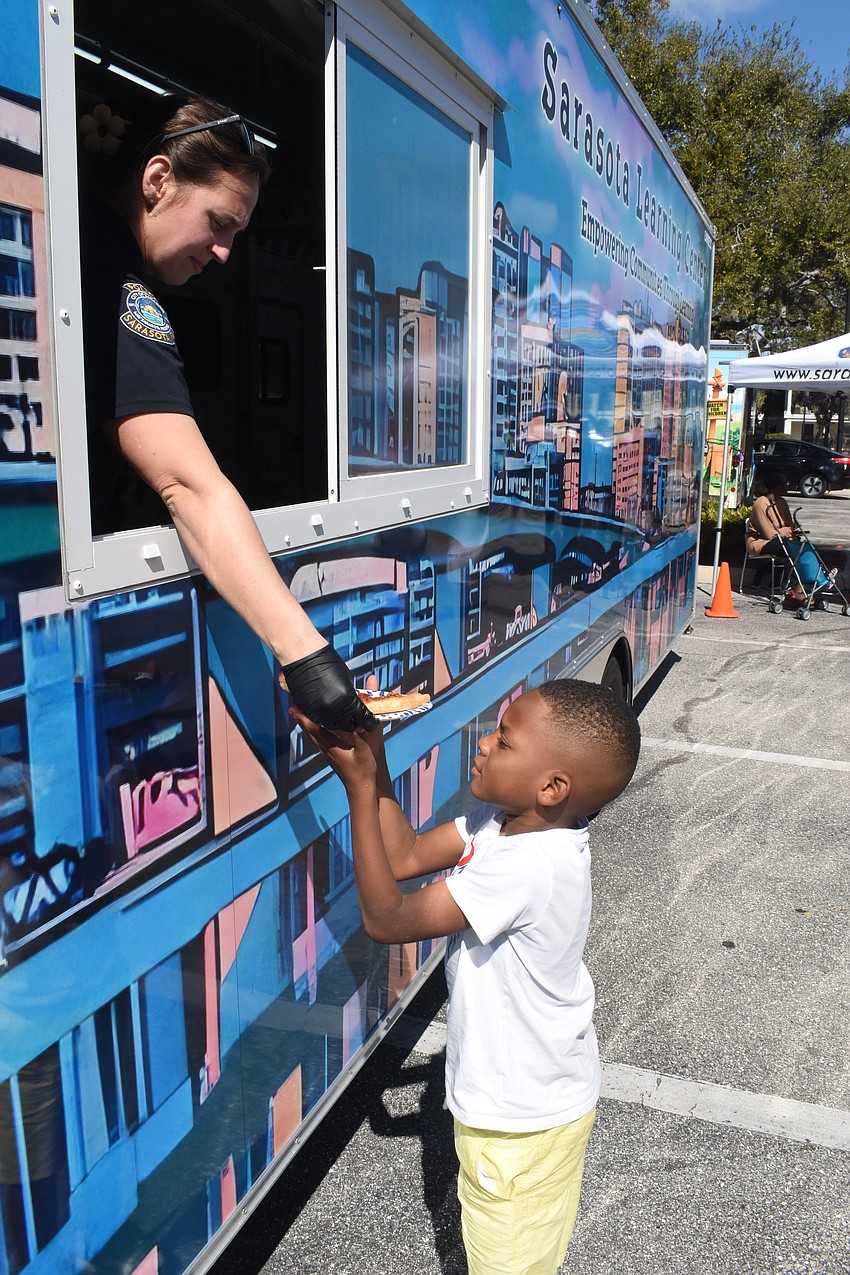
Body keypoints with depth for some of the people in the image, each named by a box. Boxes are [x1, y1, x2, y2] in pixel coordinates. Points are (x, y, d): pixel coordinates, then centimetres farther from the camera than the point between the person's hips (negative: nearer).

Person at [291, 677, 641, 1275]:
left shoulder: (525, 867, -36)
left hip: (522, 1120, -8)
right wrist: (373, 761, -17)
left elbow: (385, 918, -30)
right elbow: (407, 855, -6)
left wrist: (360, 785, -30)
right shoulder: (506, 820, -10)